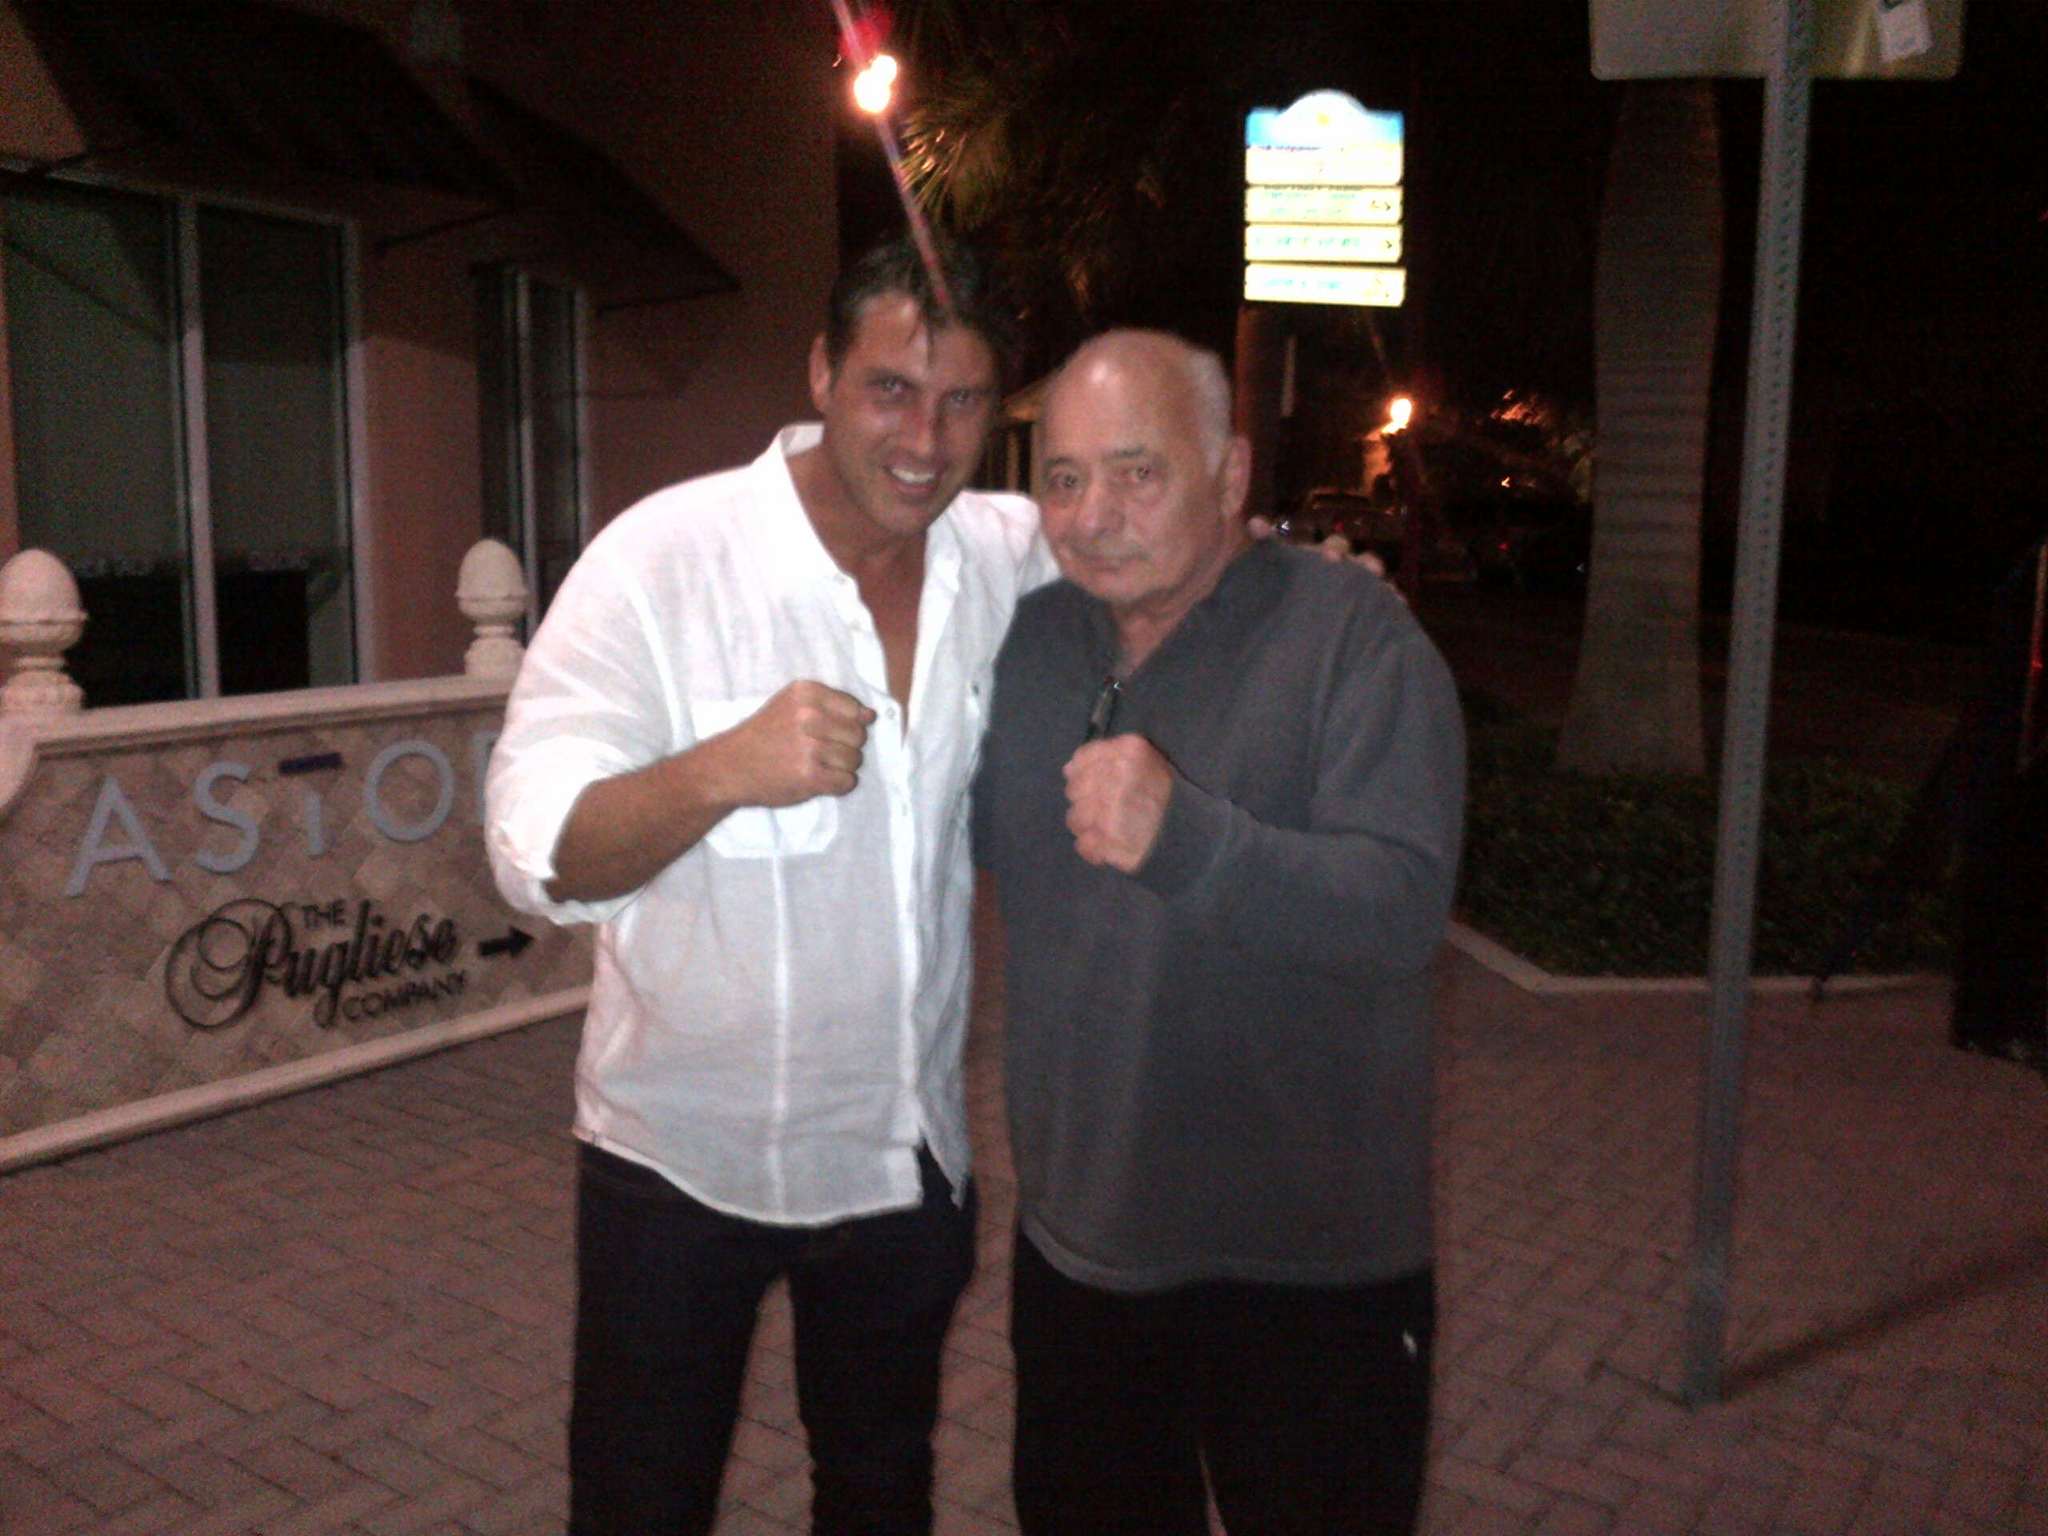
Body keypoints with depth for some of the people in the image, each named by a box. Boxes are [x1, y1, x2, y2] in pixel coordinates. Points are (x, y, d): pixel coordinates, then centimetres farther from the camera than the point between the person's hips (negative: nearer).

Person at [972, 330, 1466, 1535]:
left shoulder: (1354, 635, -15)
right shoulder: (1032, 638, 2)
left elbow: (1406, 907, -27)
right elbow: (978, 847, 18)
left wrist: (1184, 836, -40)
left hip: (1307, 1263, -5)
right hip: (1077, 1239, 6)